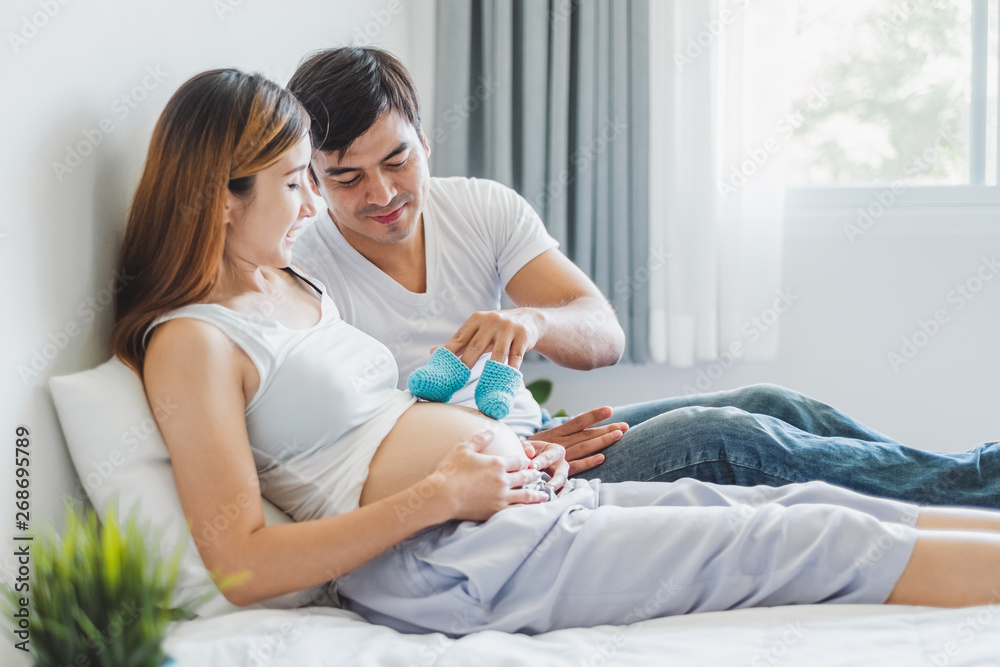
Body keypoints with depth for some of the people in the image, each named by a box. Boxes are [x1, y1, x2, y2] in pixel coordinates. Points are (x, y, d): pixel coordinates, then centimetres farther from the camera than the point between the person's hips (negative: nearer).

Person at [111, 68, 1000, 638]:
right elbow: (243, 565, -18)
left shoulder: (294, 286, 19)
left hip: (532, 506, 9)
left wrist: (506, 455, 5)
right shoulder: (190, 340, -8)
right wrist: (441, 493, -18)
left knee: (805, 503, 1)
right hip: (452, 558, -9)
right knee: (817, 543, -9)